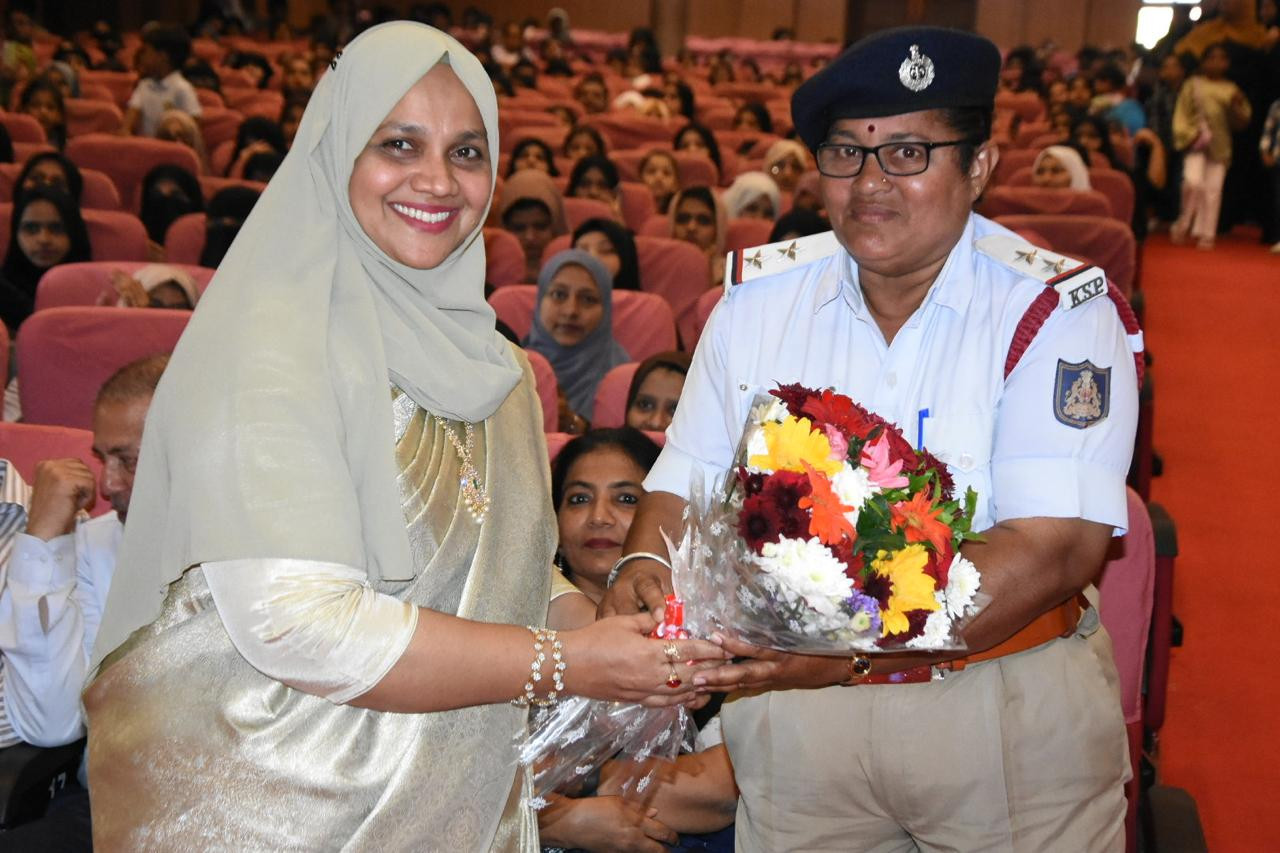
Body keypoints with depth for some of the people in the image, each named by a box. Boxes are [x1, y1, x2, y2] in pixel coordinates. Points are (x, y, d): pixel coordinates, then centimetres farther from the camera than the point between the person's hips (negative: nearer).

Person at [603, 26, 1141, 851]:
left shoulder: (1061, 310, -13)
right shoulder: (759, 296, -1)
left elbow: (1057, 547, -24)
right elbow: (685, 482, 4)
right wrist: (645, 567, -19)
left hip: (1012, 724, -2)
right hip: (790, 711, 3)